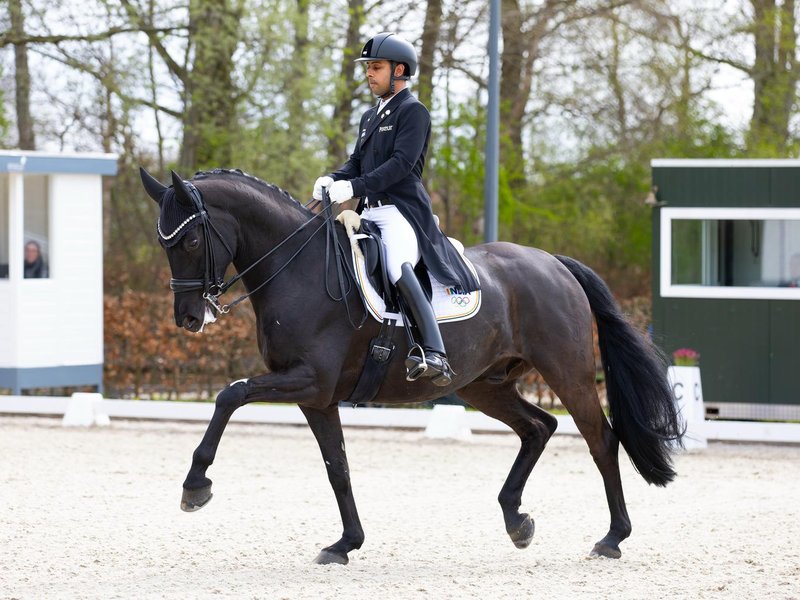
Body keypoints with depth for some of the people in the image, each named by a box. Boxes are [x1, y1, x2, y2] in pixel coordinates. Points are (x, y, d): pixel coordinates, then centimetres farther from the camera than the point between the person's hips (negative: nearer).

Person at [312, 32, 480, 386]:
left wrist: (354, 187, -24)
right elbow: (357, 162, 19)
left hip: (402, 211, -10)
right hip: (369, 212, 10)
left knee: (398, 268, -34)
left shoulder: (413, 111, -4)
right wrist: (332, 180, -3)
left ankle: (434, 354, -45)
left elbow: (401, 163, -16)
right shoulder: (370, 117, 23)